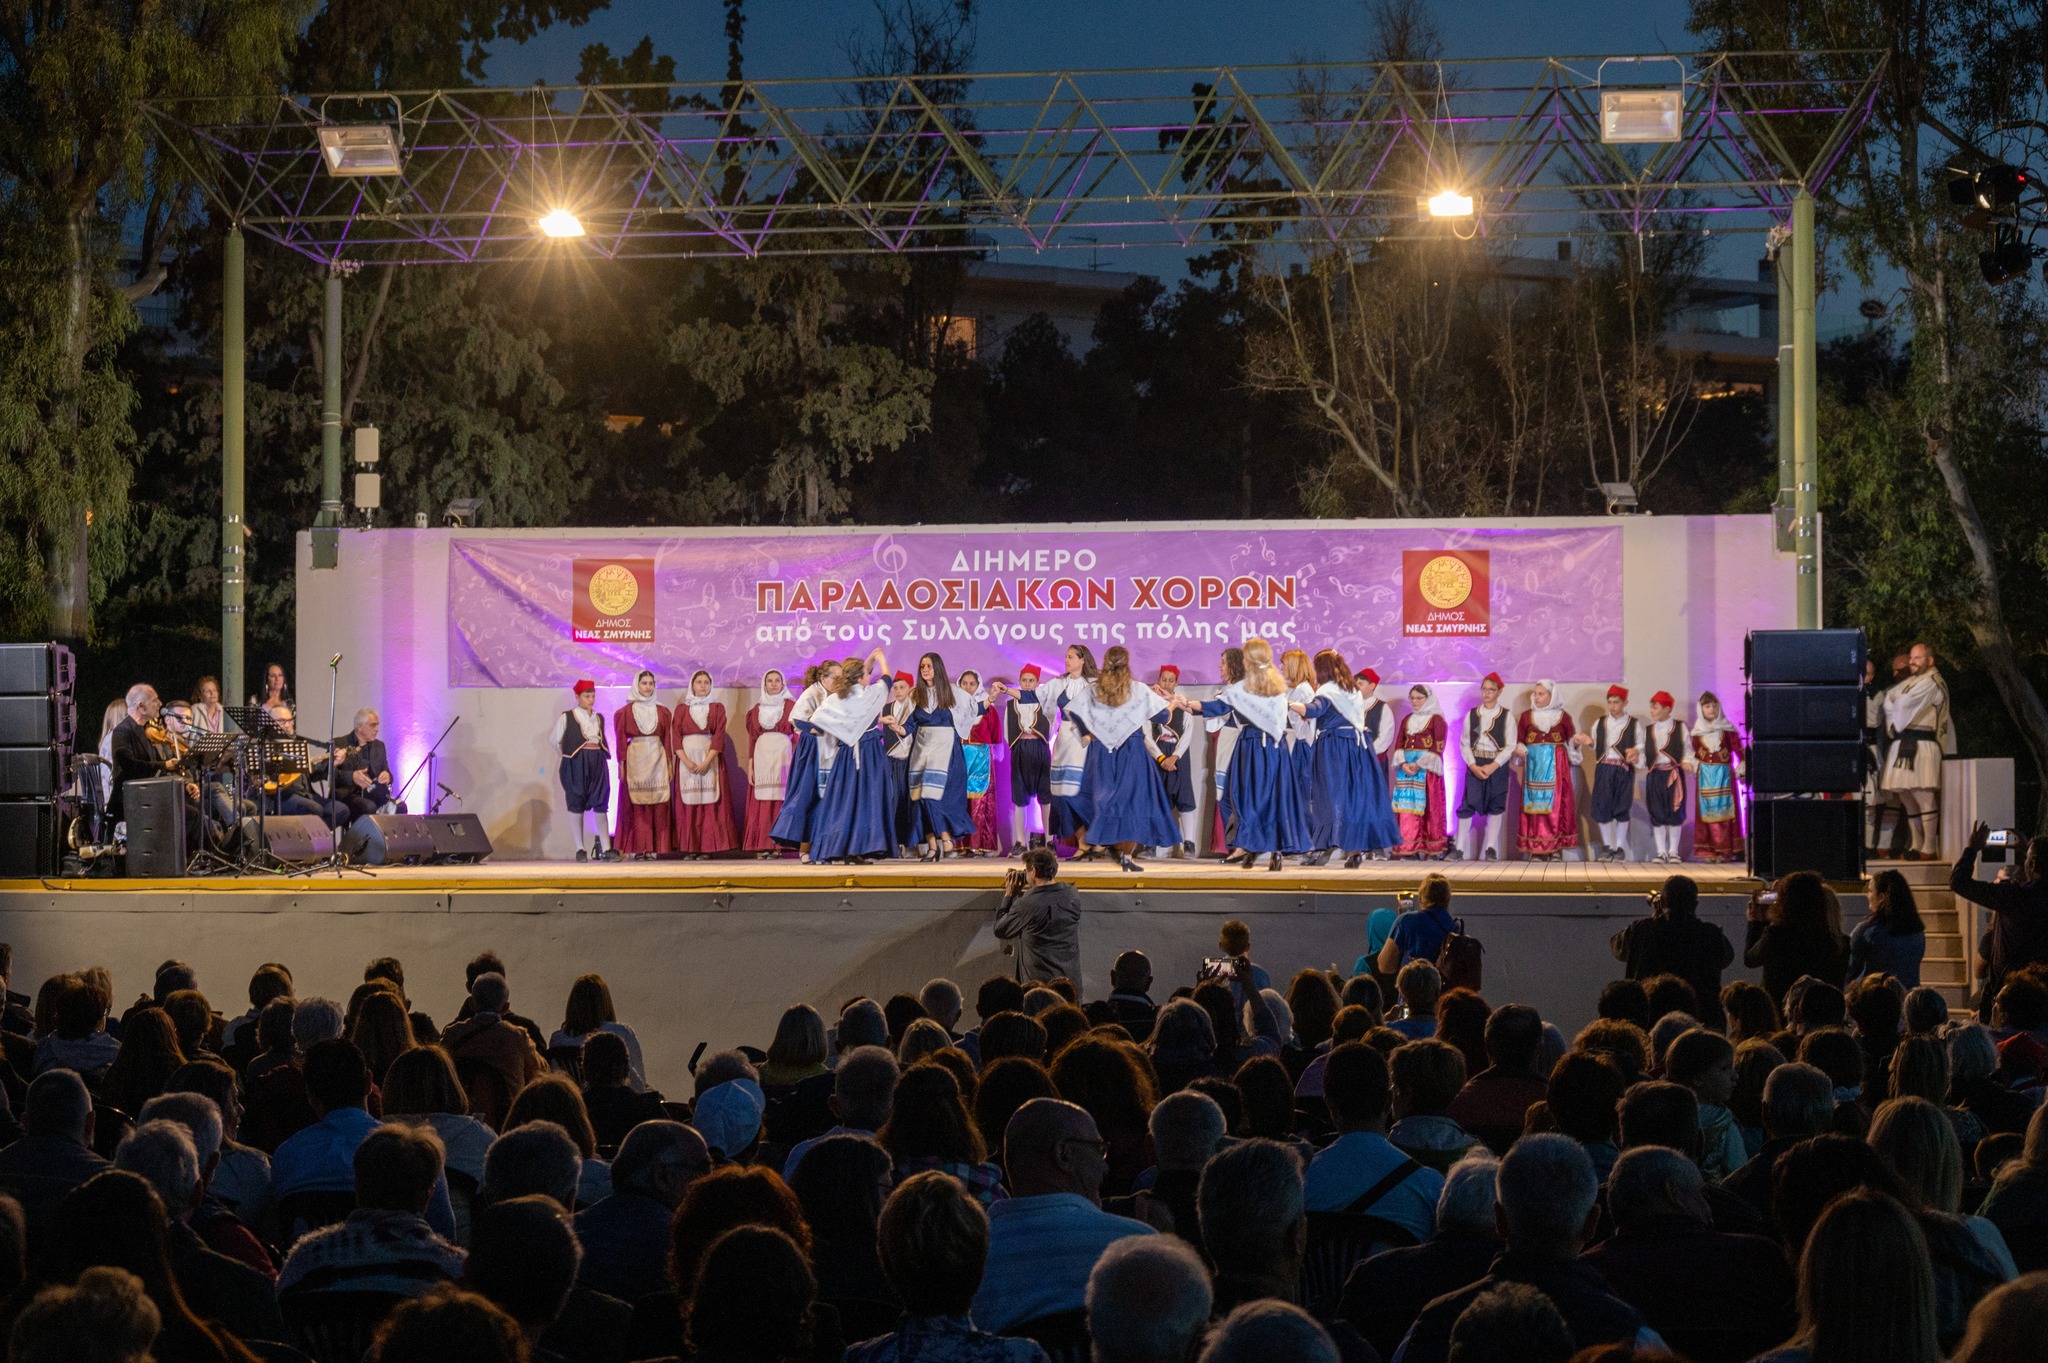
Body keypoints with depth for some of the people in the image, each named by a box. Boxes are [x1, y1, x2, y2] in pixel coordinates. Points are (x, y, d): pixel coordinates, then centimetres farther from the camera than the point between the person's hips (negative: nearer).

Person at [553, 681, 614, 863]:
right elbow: (556, 742, 5)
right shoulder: (567, 717, -1)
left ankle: (605, 849, -3)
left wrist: (602, 755, 6)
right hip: (576, 764, -4)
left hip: (598, 762, 4)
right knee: (577, 805, 1)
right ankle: (580, 849, 6)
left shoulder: (598, 718, 12)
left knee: (601, 804, -1)